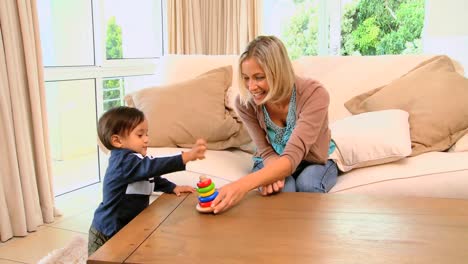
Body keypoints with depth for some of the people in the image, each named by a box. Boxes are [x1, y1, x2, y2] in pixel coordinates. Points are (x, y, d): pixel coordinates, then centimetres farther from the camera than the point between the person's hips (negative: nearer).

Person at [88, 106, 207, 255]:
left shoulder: (137, 160, 5)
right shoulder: (123, 161, -26)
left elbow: (152, 177, 19)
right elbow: (153, 166, -42)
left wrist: (173, 188, 1)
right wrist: (186, 156, -50)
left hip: (127, 229, 8)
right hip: (108, 233, -8)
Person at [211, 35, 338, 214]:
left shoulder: (314, 94, -33)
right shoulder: (244, 102, -23)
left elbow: (294, 155, -42)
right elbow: (267, 152, -15)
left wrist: (244, 184, -59)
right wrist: (274, 174, -41)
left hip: (314, 161, 0)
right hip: (273, 163, 1)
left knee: (307, 185, -33)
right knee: (281, 189, -33)